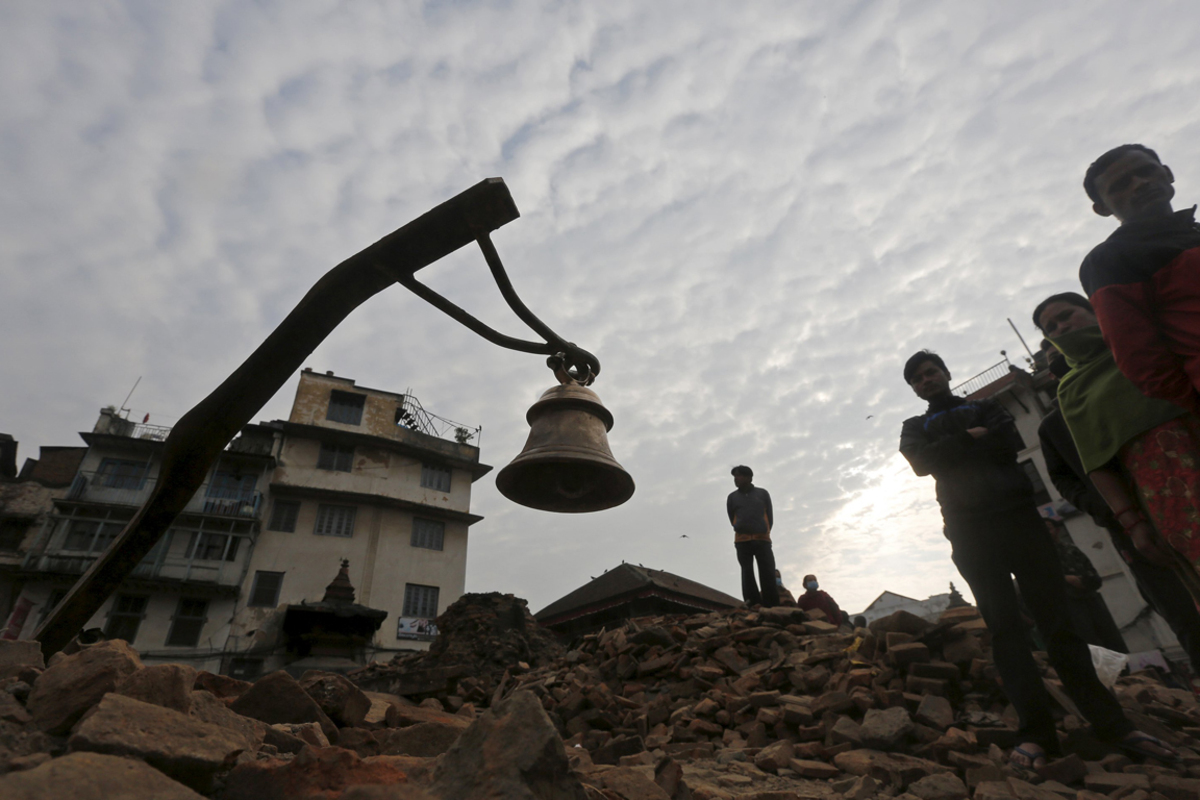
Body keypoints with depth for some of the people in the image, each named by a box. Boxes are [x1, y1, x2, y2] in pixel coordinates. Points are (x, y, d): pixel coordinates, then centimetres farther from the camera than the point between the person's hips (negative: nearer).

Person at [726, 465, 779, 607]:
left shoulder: (763, 493, 11)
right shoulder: (732, 497, 12)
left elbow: (770, 516, 14)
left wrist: (764, 532, 12)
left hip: (762, 539, -1)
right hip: (742, 540, 1)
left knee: (768, 573, -6)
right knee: (747, 572, -6)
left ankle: (772, 606, -5)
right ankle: (753, 605, -8)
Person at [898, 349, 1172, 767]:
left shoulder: (985, 407, 21)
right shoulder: (915, 427, 18)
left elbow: (1013, 442, 1)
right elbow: (921, 462, -4)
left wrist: (952, 451, -3)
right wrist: (970, 438, -3)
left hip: (1018, 515, 1)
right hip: (971, 532, -1)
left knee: (1057, 615, -2)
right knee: (1004, 626, -5)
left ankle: (1108, 720, 6)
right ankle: (1036, 731, -5)